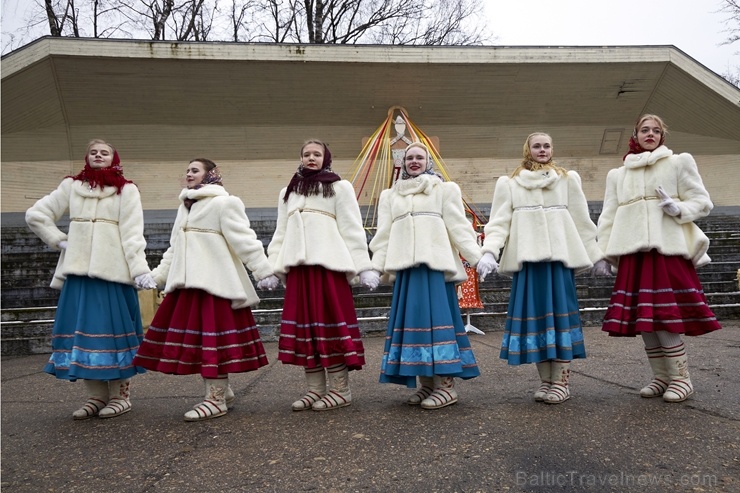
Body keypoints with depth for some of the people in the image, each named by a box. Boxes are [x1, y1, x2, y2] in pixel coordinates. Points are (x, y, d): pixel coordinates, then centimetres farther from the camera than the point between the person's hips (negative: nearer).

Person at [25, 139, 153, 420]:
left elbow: (132, 233, -4)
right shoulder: (71, 186, 14)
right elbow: (35, 214, 16)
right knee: (83, 329, 3)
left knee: (114, 328, -3)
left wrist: (140, 270, -15)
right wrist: (58, 240, 3)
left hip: (113, 269, -3)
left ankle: (120, 396, 7)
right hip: (78, 269, 3)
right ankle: (96, 396, 12)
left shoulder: (126, 190, 5)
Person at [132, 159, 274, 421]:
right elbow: (175, 248, 26)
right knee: (194, 338, 8)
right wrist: (157, 275, 23)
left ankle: (217, 399, 1)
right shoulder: (186, 206, 22)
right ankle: (222, 391, 19)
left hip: (215, 282, -8)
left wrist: (264, 271, -16)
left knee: (212, 338, -7)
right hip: (187, 283, 8)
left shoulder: (224, 203, -4)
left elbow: (244, 239, -11)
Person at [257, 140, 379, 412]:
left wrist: (364, 267, -9)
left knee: (331, 324, -5)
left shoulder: (339, 187, 7)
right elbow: (281, 234, 19)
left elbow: (353, 229, 0)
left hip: (329, 264, -5)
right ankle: (314, 389, 14)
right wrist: (272, 268, 8)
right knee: (305, 327, 5)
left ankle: (340, 390, 5)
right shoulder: (288, 193, 21)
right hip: (298, 267, 5)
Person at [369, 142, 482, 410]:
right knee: (412, 319, 1)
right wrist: (376, 266, 4)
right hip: (405, 265, 4)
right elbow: (383, 233, 15)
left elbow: (458, 225, 3)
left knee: (438, 317, -10)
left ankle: (446, 385, -6)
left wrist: (478, 257, -8)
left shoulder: (444, 189, 12)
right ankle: (426, 384, 8)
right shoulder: (390, 195, 21)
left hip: (436, 263, -3)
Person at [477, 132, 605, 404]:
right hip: (527, 257, 1)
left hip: (560, 255, 0)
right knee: (535, 314, 1)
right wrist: (489, 251, -11)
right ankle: (545, 381, 10)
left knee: (560, 312, -4)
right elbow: (499, 221, 3)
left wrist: (595, 254, 10)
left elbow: (582, 219, 12)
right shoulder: (508, 183, 11)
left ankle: (561, 382, 2)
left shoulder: (568, 178, 13)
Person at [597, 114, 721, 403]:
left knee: (664, 320, -10)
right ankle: (661, 377, 15)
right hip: (633, 252, 4)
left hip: (667, 249, -3)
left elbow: (702, 202, 7)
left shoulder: (679, 163, 10)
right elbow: (608, 216, 14)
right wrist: (603, 252, 5)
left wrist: (677, 208, -13)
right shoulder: (618, 174, 18)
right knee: (642, 321, 2)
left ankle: (681, 378, 4)